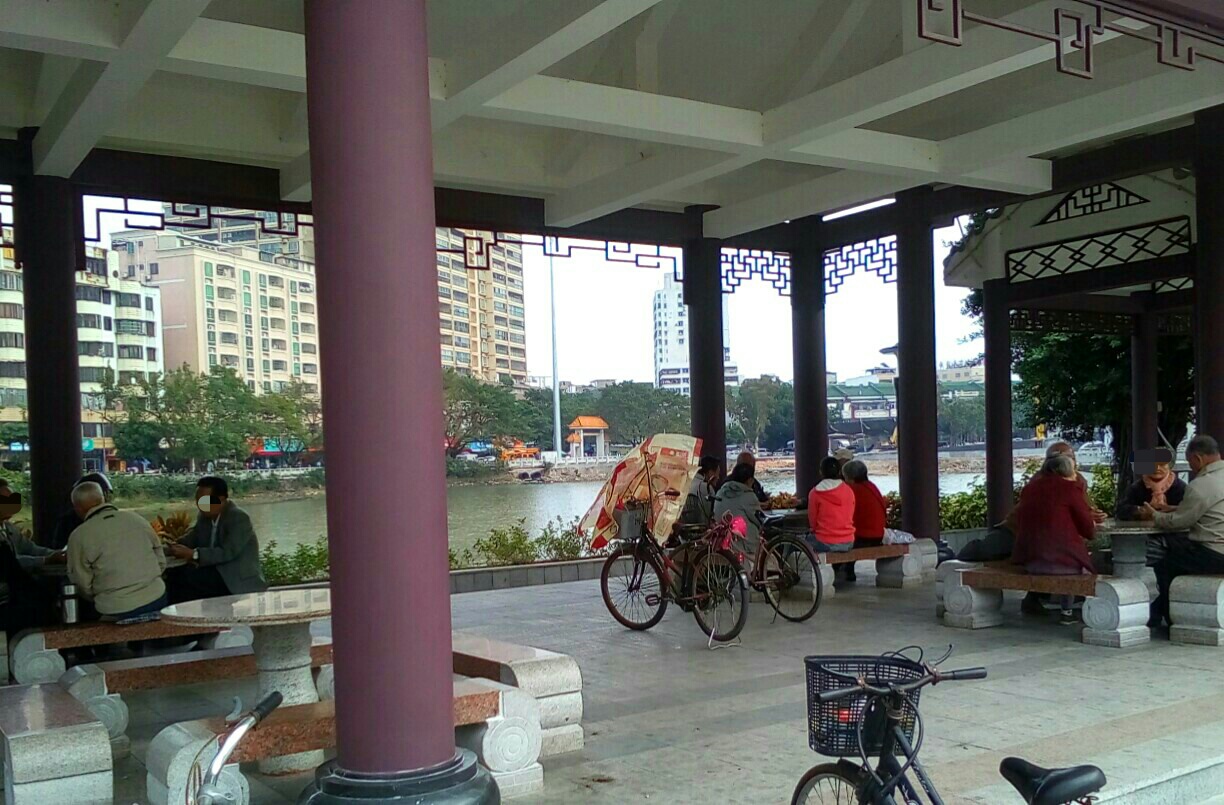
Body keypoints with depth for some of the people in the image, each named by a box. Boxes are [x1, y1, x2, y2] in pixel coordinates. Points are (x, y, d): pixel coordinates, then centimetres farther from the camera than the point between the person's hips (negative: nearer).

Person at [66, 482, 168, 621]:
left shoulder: (79, 536, -6)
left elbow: (83, 584, -2)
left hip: (119, 610, -4)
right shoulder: (137, 519, 3)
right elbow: (161, 562, 9)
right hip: (157, 599, 4)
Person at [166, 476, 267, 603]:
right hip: (219, 575, 8)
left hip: (240, 582, -8)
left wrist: (193, 554, -28)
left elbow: (228, 553, -25)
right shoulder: (205, 517, 12)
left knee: (184, 576, -22)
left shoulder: (239, 518, -15)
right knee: (174, 574, -11)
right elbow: (190, 541, 7)